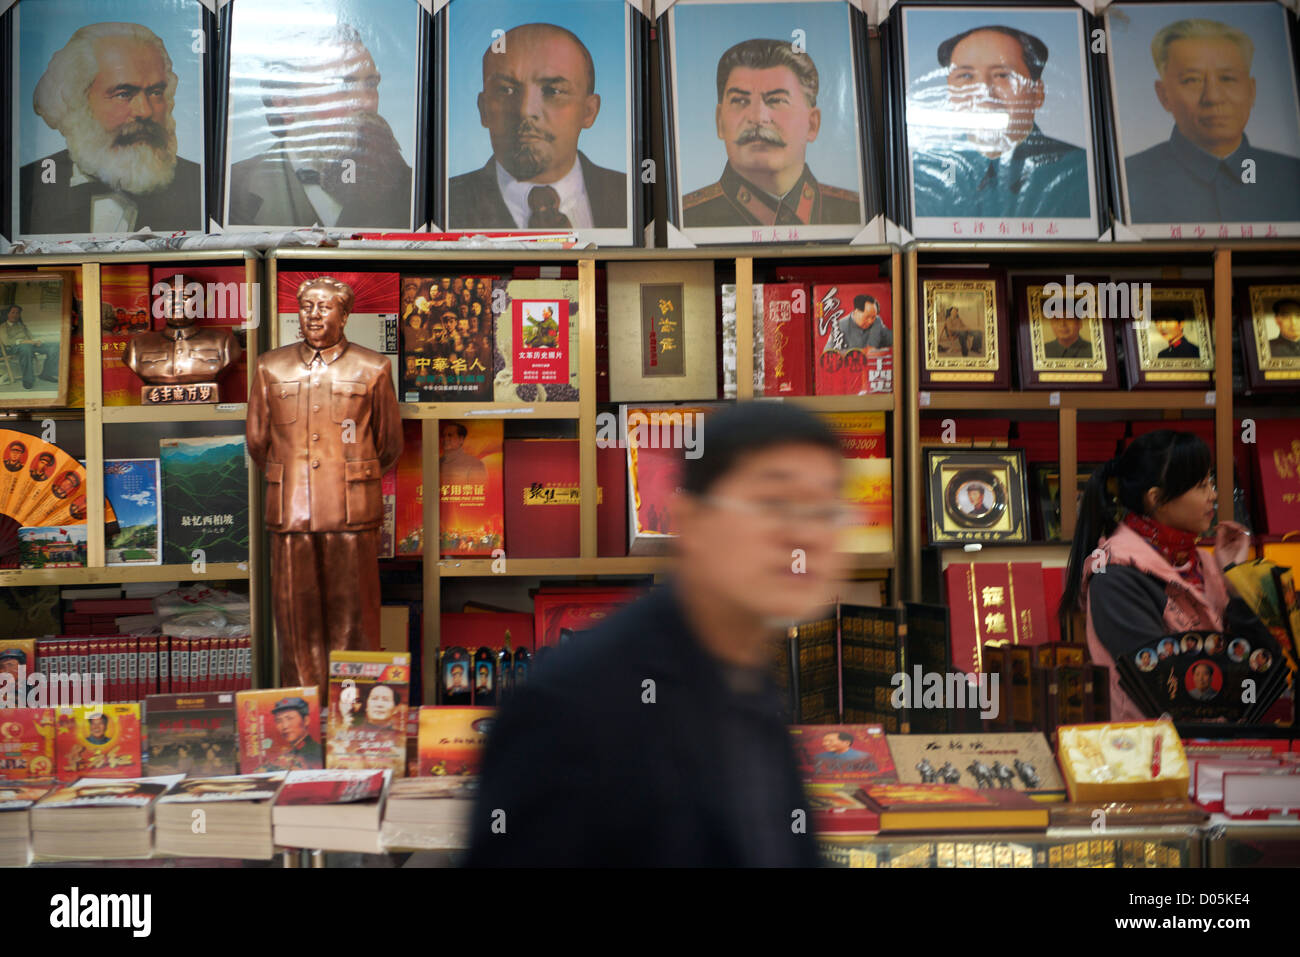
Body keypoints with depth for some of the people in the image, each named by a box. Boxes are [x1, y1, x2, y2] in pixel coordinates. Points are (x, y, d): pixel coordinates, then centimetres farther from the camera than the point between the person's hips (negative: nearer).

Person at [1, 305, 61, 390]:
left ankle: (47, 374, -17)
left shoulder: (22, 325, 34)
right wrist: (22, 341, -16)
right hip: (14, 348, -6)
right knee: (25, 348, -46)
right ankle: (28, 380, -39)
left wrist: (36, 341, -1)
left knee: (55, 346, -17)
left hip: (30, 345, 6)